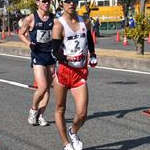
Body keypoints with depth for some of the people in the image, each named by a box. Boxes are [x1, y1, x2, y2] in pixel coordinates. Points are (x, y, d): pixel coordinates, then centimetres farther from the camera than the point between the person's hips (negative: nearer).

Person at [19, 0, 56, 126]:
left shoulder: (54, 19, 3)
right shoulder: (30, 19, -6)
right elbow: (21, 34, 6)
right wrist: (29, 43, -12)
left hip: (51, 55, 4)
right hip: (38, 56, -4)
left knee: (48, 88, 6)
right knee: (42, 87, -14)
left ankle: (40, 115, 18)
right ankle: (33, 110, 11)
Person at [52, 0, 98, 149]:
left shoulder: (85, 22, 8)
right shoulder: (59, 24, -9)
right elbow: (55, 51, -18)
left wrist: (93, 56, 22)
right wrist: (68, 59, -33)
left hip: (80, 73, 3)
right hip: (63, 71, -3)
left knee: (82, 114, -6)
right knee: (60, 110, 9)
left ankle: (73, 132, 27)